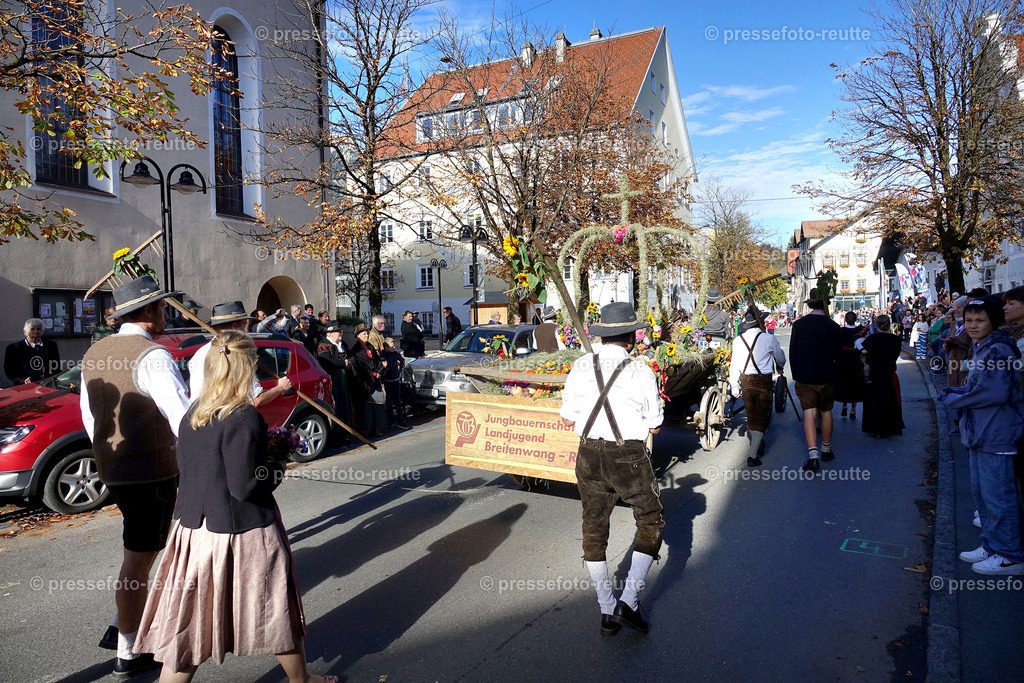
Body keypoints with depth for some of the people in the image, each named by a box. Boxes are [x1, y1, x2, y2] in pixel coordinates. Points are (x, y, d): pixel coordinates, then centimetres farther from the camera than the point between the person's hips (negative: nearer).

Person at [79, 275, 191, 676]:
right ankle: (128, 652, 16)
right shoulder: (151, 356, -19)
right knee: (138, 559, 3)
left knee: (142, 549, 23)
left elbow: (89, 416, 18)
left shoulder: (95, 354, 9)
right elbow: (183, 417, -29)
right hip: (151, 473, -9)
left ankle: (122, 627, 30)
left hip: (114, 470, 9)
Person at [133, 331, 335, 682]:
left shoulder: (192, 415, 1)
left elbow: (189, 468, 13)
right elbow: (245, 486, -24)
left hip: (194, 528, 6)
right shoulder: (245, 417, -21)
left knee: (188, 624, 16)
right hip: (243, 534, -6)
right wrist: (276, 468, -4)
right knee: (278, 611, 16)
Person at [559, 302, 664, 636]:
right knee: (650, 522, 17)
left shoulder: (580, 367, -3)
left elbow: (568, 419, 5)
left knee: (594, 528, 16)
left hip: (589, 455, 3)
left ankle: (607, 611, 26)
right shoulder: (641, 372, -11)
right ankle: (628, 602, 10)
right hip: (629, 458, -3)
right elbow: (654, 426, -2)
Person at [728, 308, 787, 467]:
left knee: (751, 415, 20)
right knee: (762, 417, 2)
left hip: (745, 381, 3)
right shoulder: (769, 339, -8)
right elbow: (780, 357, 11)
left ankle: (755, 443, 38)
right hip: (764, 381, -3)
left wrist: (734, 387, 14)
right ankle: (752, 454, -6)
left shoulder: (737, 340, 0)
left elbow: (734, 366, 4)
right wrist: (780, 367, 34)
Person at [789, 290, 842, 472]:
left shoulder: (798, 324, -1)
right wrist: (837, 375, 14)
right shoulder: (832, 326, -6)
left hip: (804, 377, 0)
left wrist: (795, 376, 10)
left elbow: (792, 353, 2)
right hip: (826, 377, 0)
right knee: (826, 411, 16)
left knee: (809, 414, -3)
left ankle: (813, 455, -16)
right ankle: (826, 450, 28)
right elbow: (838, 355, -1)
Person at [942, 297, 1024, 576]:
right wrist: (954, 393, 2)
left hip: (996, 436, -10)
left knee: (997, 495, -3)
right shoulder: (982, 349, 15)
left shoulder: (998, 351, -17)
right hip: (980, 433, 10)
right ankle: (992, 546, 29)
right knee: (980, 490, 17)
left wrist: (955, 400, -13)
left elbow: (995, 393, -25)